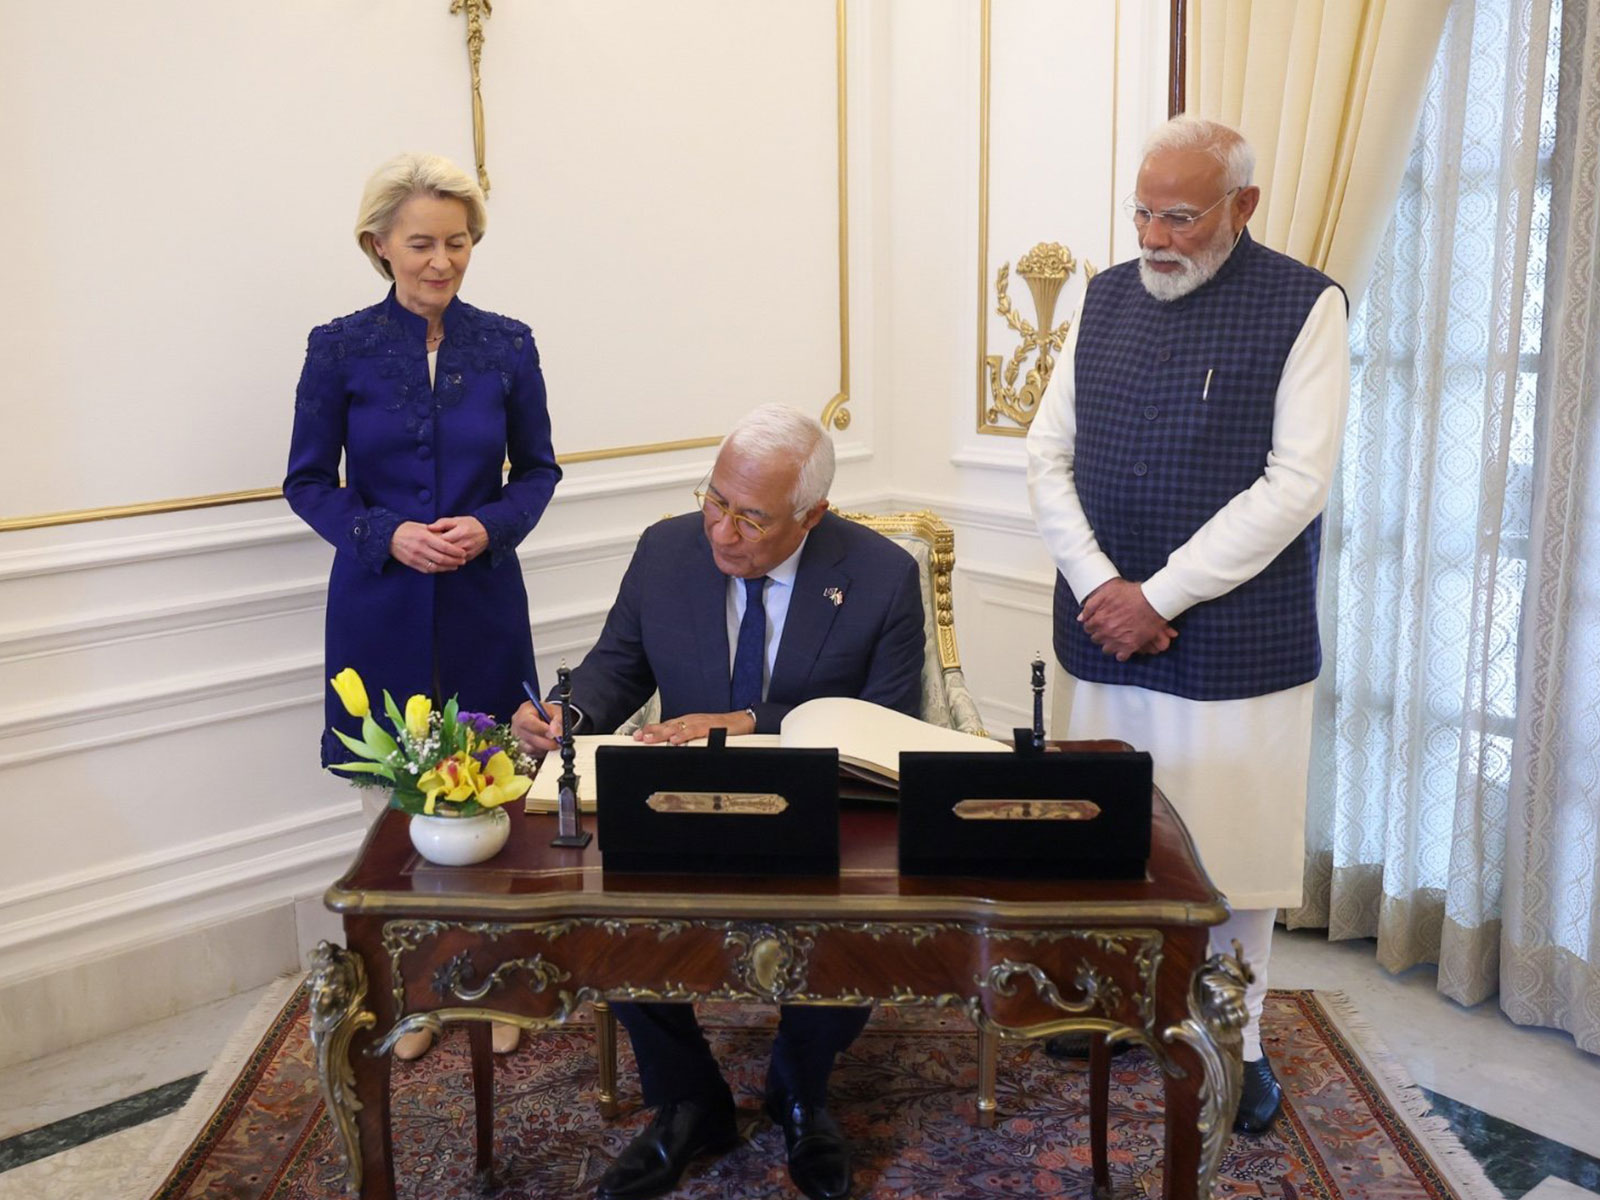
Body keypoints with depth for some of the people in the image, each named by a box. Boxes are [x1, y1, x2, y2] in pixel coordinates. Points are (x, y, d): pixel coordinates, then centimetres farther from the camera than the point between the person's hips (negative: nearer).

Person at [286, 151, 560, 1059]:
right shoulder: (341, 348, -2)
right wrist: (388, 535, -14)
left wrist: (489, 525, -12)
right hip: (383, 608, -1)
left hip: (484, 601, 1)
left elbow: (538, 471, 8)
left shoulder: (507, 345, 1)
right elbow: (309, 482, 2)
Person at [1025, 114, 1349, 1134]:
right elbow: (1049, 456, 5)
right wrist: (1099, 585, -10)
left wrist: (1159, 595, -16)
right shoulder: (1108, 297, 8)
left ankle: (1235, 1041, 27)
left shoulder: (1303, 306, -6)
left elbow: (1295, 484, -14)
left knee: (1229, 846, 6)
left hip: (1235, 646, -4)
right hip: (1103, 630, 4)